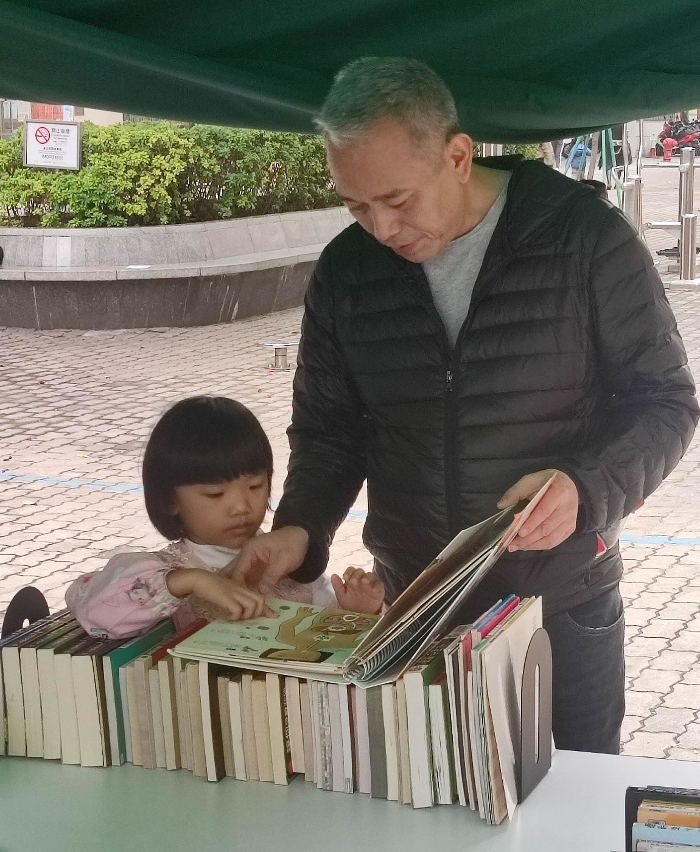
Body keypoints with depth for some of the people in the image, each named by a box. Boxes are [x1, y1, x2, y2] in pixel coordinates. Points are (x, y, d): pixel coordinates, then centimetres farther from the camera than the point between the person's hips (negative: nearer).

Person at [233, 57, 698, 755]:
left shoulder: (586, 238, -13)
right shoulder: (345, 271, -2)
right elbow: (328, 430, 8)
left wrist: (587, 490, -26)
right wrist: (300, 529, -11)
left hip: (564, 603, -2)